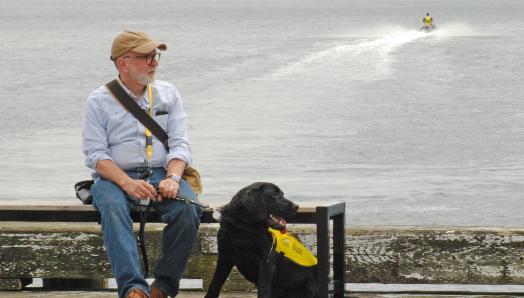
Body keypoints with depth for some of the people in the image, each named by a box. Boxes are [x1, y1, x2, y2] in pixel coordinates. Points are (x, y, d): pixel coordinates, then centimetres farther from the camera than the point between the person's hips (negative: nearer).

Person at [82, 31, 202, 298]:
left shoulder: (168, 94, 12)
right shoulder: (99, 101, 3)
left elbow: (180, 144, 6)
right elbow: (95, 154, -5)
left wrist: (172, 178, -15)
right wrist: (128, 184, -22)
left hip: (161, 173, 2)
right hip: (115, 176, -2)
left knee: (187, 208, -30)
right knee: (113, 207, -37)